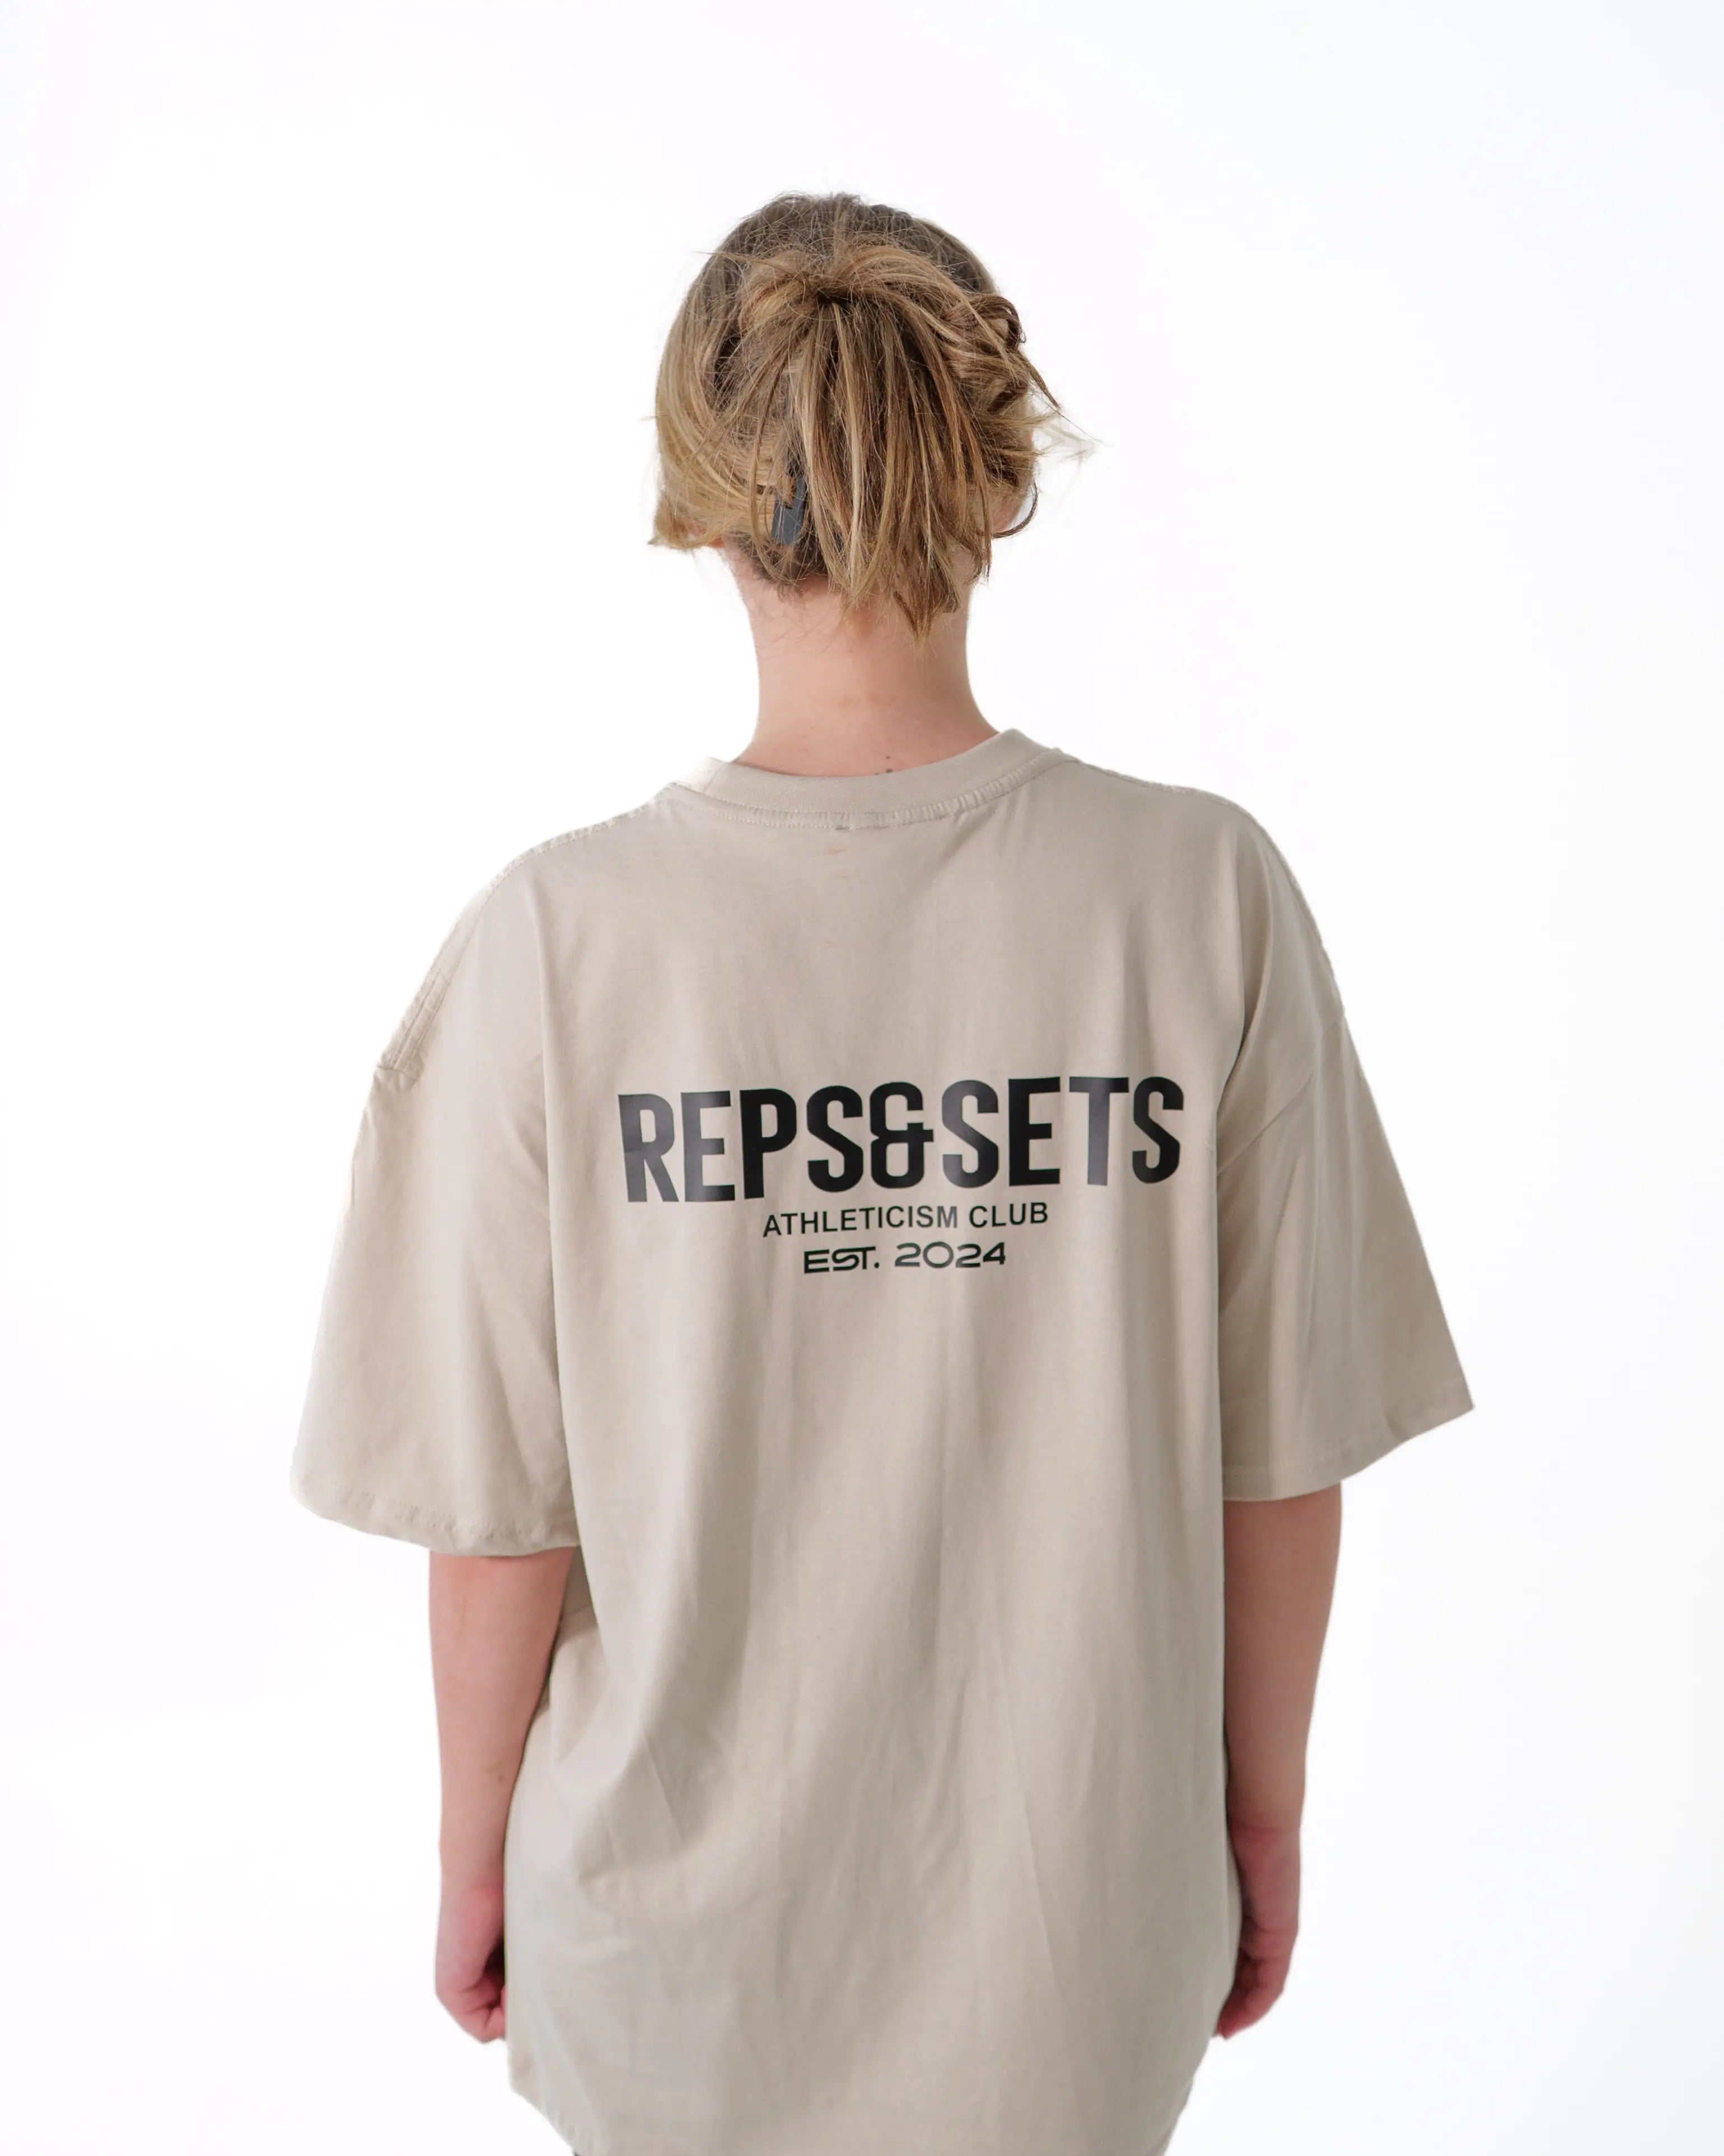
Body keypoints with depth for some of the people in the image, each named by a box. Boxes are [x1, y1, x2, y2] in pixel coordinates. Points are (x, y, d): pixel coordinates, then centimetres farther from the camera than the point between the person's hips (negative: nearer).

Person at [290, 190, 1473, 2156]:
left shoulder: (559, 940, -19)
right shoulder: (1207, 894, -16)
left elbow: (500, 1512, -12)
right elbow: (1284, 1459, -9)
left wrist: (475, 1852, 5)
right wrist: (1263, 1813, 7)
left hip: (682, 1925, 0)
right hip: (1075, 1923, 1)